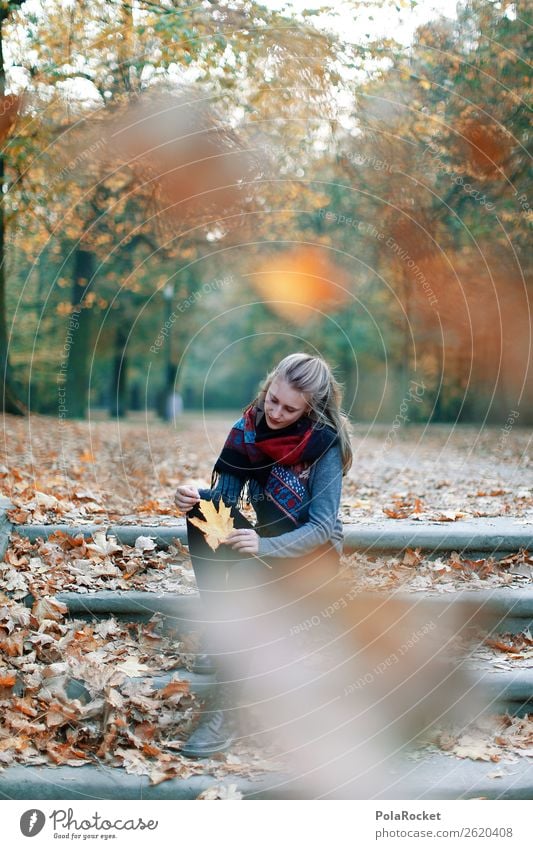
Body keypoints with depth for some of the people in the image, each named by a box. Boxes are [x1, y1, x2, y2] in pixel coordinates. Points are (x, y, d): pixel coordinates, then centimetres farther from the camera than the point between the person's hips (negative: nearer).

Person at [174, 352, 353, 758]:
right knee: (201, 513, -20)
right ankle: (226, 641, -24)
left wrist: (266, 547, -40)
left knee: (246, 576, -33)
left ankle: (224, 714, -28)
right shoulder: (250, 426, -6)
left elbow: (322, 527, -24)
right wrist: (198, 497, -27)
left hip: (315, 553, -6)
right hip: (267, 541, 6)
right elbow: (226, 495, -3)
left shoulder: (324, 442, -20)